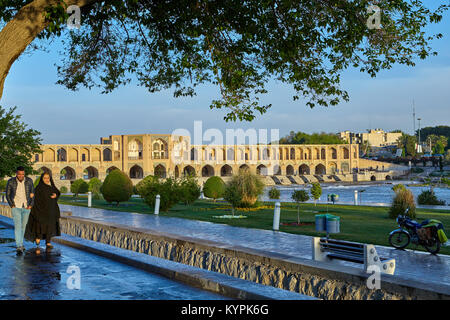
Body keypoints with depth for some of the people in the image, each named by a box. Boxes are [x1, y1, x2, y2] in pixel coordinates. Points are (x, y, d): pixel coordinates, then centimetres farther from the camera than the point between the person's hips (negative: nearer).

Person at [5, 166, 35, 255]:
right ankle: (19, 247, -19)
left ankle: (20, 243, 30)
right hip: (16, 207, -3)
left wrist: (31, 205, -6)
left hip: (26, 207, 3)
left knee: (23, 226, 13)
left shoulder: (29, 181, -4)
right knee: (18, 226, -14)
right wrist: (12, 206, -9)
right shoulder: (11, 182, -9)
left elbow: (33, 193, 4)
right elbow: (8, 195, 0)